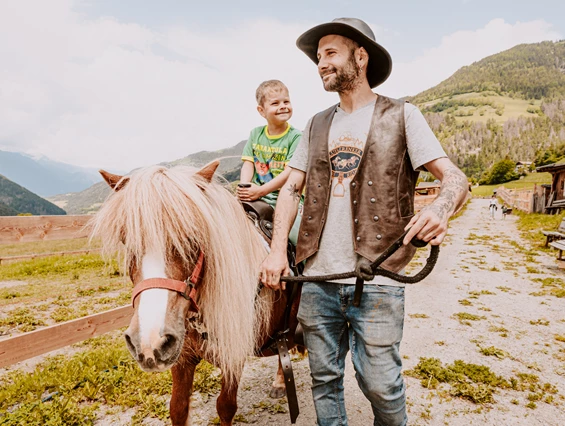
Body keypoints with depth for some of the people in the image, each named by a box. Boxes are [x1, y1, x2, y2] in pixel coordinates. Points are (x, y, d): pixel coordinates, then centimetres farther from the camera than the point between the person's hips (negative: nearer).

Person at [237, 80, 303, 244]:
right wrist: (245, 186, -15)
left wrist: (261, 190, -21)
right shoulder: (256, 134, 13)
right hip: (255, 197, 4)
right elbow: (248, 163, 6)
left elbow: (290, 171, -13)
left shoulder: (296, 136, -3)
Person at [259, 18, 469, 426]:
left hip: (377, 279, -3)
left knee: (380, 383, 4)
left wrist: (439, 209, -28)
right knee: (324, 379, 14)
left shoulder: (401, 116, 1)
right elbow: (292, 188, 11)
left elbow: (455, 177, -4)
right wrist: (278, 251, -1)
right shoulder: (317, 125, 13)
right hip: (316, 277, 4)